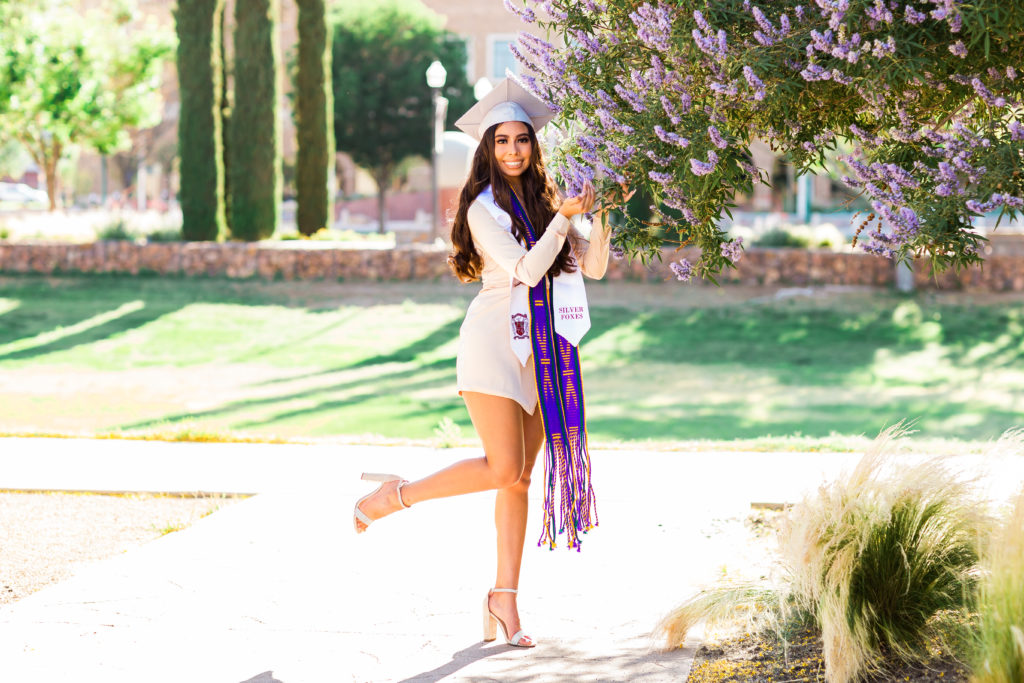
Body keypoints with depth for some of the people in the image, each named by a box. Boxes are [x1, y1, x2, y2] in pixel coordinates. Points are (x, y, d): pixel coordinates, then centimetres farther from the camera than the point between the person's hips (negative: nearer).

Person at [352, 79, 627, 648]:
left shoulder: (542, 202, 14)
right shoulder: (485, 206, -6)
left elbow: (594, 266, 10)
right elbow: (526, 270, -16)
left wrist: (601, 216, -4)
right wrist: (564, 217, -18)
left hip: (541, 351, 6)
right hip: (496, 342, -6)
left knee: (520, 477, 4)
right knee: (503, 469, -14)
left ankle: (505, 598, 8)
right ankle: (397, 495, 4)